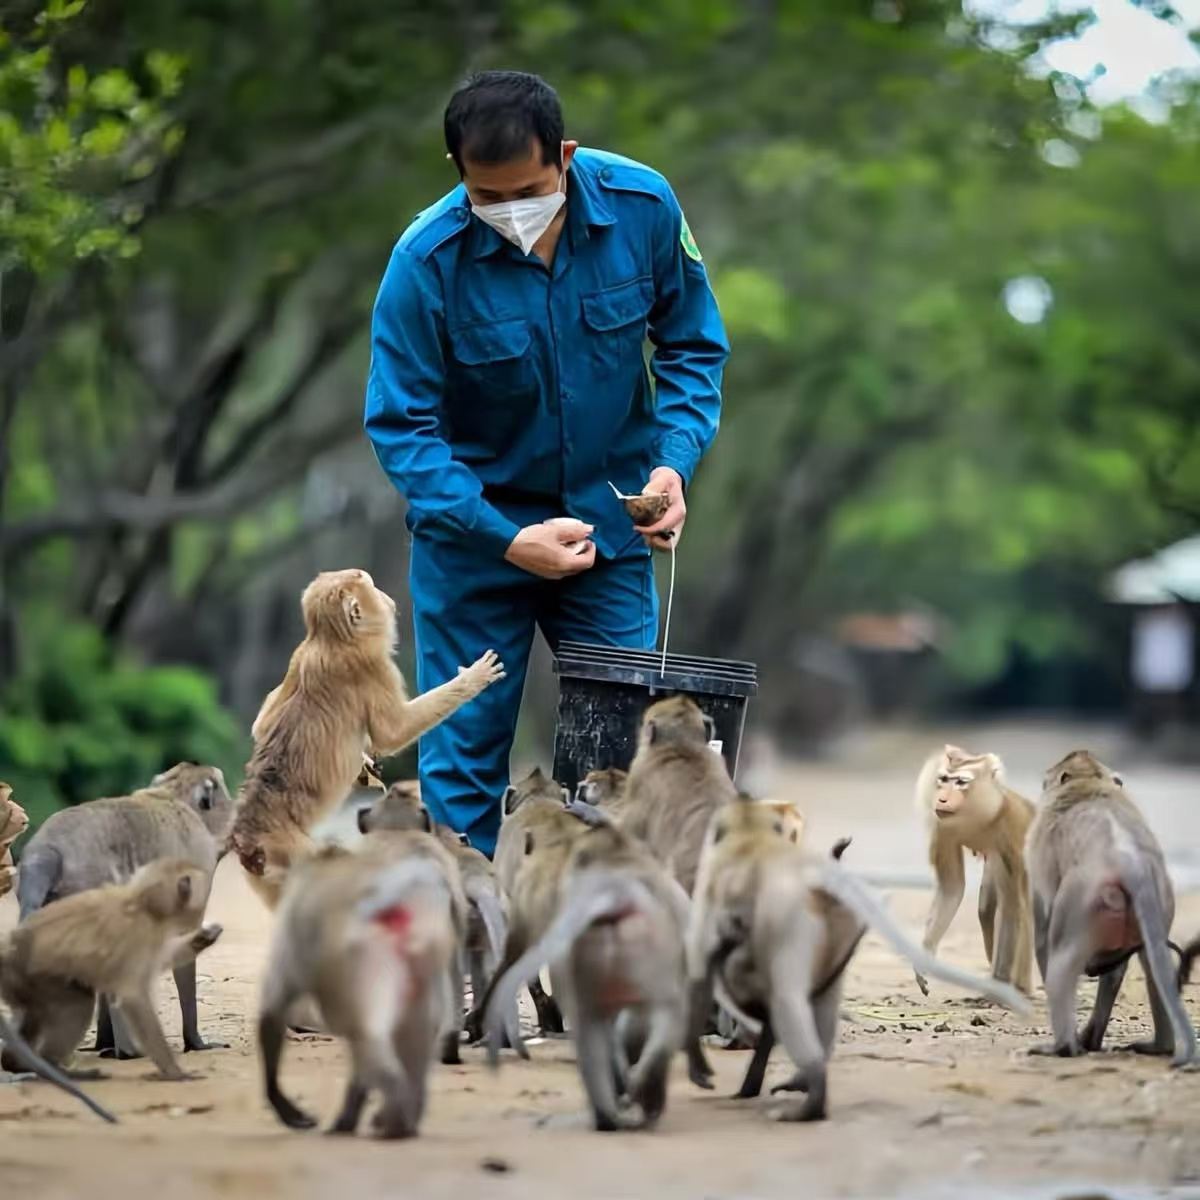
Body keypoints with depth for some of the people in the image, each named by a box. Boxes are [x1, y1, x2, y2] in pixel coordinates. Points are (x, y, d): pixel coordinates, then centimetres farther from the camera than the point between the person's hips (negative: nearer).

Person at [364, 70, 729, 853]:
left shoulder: (644, 208, -15)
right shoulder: (427, 260, -22)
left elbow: (693, 348, 0)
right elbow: (400, 425, -16)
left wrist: (675, 463, -17)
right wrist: (505, 540, -25)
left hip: (609, 522, 2)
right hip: (476, 527, -2)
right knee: (464, 751, 2)